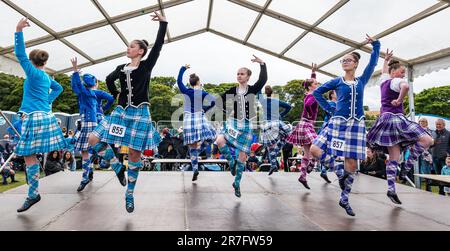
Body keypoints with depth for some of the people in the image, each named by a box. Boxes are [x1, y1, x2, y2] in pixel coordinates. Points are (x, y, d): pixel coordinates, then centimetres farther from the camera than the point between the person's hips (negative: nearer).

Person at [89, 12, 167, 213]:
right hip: (121, 111, 5)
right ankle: (118, 168, 13)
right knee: (94, 139, -6)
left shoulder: (146, 65, -1)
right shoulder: (121, 69, 11)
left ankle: (129, 195, 14)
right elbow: (109, 80, 30)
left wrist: (163, 22, -13)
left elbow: (158, 45, -10)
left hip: (140, 113, -5)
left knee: (135, 154, -1)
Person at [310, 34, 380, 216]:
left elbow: (373, 61, 15)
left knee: (352, 164, 0)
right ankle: (339, 170, 7)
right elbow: (317, 92, 12)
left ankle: (344, 199, 15)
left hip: (357, 125, 1)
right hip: (338, 123, -1)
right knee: (315, 149, -17)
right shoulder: (337, 82, 7)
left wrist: (375, 44, 12)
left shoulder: (362, 81, 12)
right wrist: (329, 109, 6)